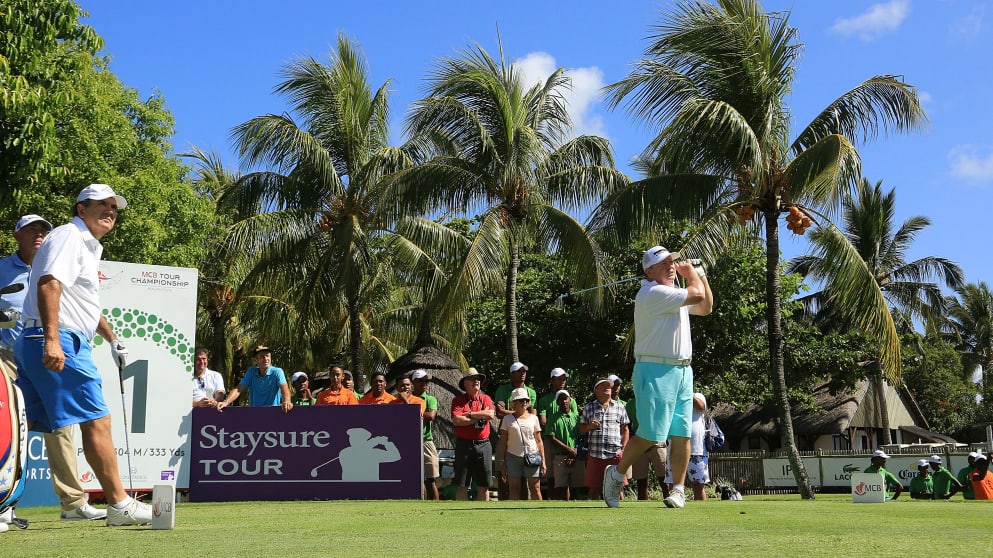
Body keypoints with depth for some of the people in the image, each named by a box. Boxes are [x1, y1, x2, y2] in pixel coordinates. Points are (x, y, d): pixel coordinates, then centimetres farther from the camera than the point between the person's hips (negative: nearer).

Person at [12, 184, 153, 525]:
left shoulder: (88, 247, 25)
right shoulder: (69, 236, -6)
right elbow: (49, 283, -22)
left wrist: (110, 336, 45)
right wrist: (51, 340, -31)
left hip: (36, 344, 11)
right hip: (58, 343, -11)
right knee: (96, 422, -7)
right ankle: (119, 506, -2)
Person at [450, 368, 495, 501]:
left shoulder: (486, 399, 10)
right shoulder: (458, 400, 3)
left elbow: (491, 415, -9)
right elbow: (456, 420, -12)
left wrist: (469, 414, -7)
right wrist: (480, 417, -8)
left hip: (483, 445, 2)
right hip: (464, 445, -2)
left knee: (483, 485, 6)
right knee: (462, 485, 1)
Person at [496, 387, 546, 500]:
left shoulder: (533, 418, 8)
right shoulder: (508, 419, 5)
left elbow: (539, 441, 9)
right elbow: (502, 442, 5)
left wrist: (543, 460, 2)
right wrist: (502, 462, 0)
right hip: (513, 456, 0)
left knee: (535, 488, -1)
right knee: (514, 489, 1)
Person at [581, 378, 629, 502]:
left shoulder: (619, 407, 11)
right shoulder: (588, 408, 11)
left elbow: (625, 430, 12)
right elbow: (581, 429, 15)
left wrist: (623, 449, 1)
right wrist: (589, 426, -7)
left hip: (615, 455, 0)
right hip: (595, 455, 1)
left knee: (617, 487, -1)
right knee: (594, 488, 3)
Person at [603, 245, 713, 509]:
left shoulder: (675, 293, 18)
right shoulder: (652, 293, -13)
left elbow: (705, 307, 28)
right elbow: (697, 294, -15)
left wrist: (700, 273, 21)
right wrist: (690, 271, 4)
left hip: (683, 370, 8)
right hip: (655, 370, -8)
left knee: (681, 434, 3)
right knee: (652, 433, -10)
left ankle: (679, 488, 10)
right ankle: (617, 473, 8)